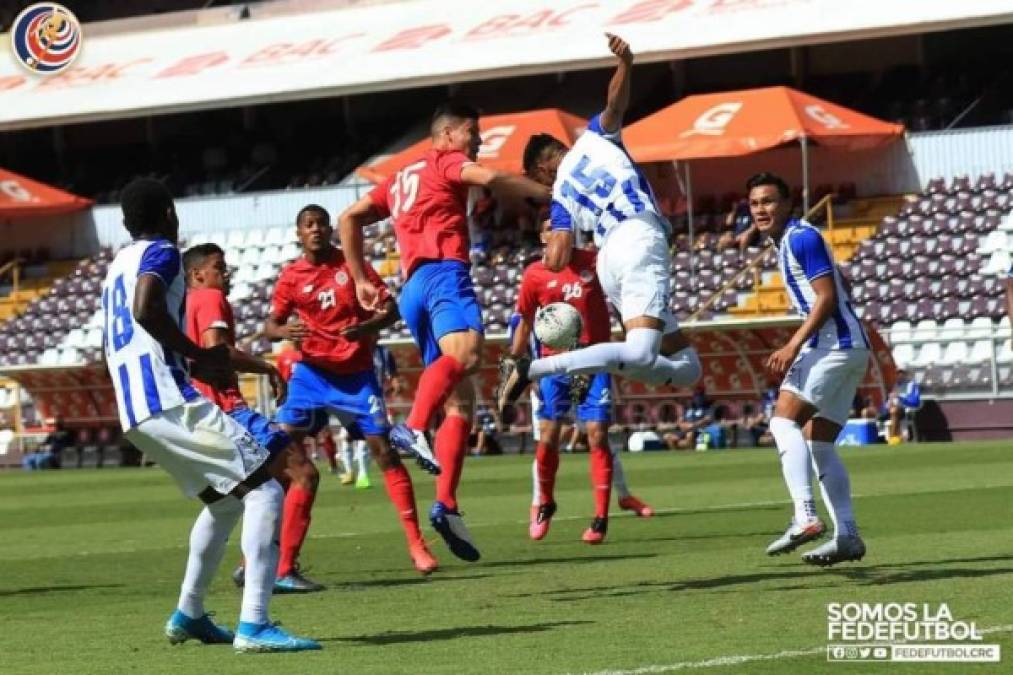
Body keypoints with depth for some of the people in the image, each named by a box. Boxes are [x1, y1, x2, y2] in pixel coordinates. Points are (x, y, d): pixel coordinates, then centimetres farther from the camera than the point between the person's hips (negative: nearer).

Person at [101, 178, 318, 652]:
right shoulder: (160, 253, -3)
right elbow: (146, 310, -23)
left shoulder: (117, 266, 23)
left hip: (134, 412, 9)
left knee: (225, 498, 26)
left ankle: (189, 614, 31)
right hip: (171, 402, -9)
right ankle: (253, 625, -22)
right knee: (264, 489, -10)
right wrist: (198, 355, -12)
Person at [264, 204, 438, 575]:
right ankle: (282, 560, -5)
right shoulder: (291, 276, 2)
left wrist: (367, 326, -23)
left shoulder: (352, 265, -2)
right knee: (283, 446, -10)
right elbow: (270, 326, 3)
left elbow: (390, 309, -3)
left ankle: (416, 545, 2)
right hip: (311, 371, 1)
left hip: (356, 374, -1)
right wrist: (283, 330, -20)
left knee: (383, 450, -6)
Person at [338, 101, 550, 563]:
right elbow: (490, 178, -7)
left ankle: (447, 505, -8)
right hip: (443, 272, -8)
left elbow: (349, 219, 33)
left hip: (412, 288, 8)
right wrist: (550, 196, -3)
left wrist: (360, 279, 32)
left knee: (461, 402, 5)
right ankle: (414, 428, -57)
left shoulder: (401, 178, 33)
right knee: (466, 350, -35)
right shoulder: (444, 162, 11)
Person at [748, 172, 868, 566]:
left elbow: (826, 297, -17)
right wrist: (794, 353, 21)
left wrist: (793, 346, -22)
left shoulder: (802, 238, -10)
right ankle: (847, 536, 4)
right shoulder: (786, 242, 21)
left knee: (784, 419, -17)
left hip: (835, 343, -10)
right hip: (846, 347, 10)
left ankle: (805, 518, -28)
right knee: (819, 444, 8)